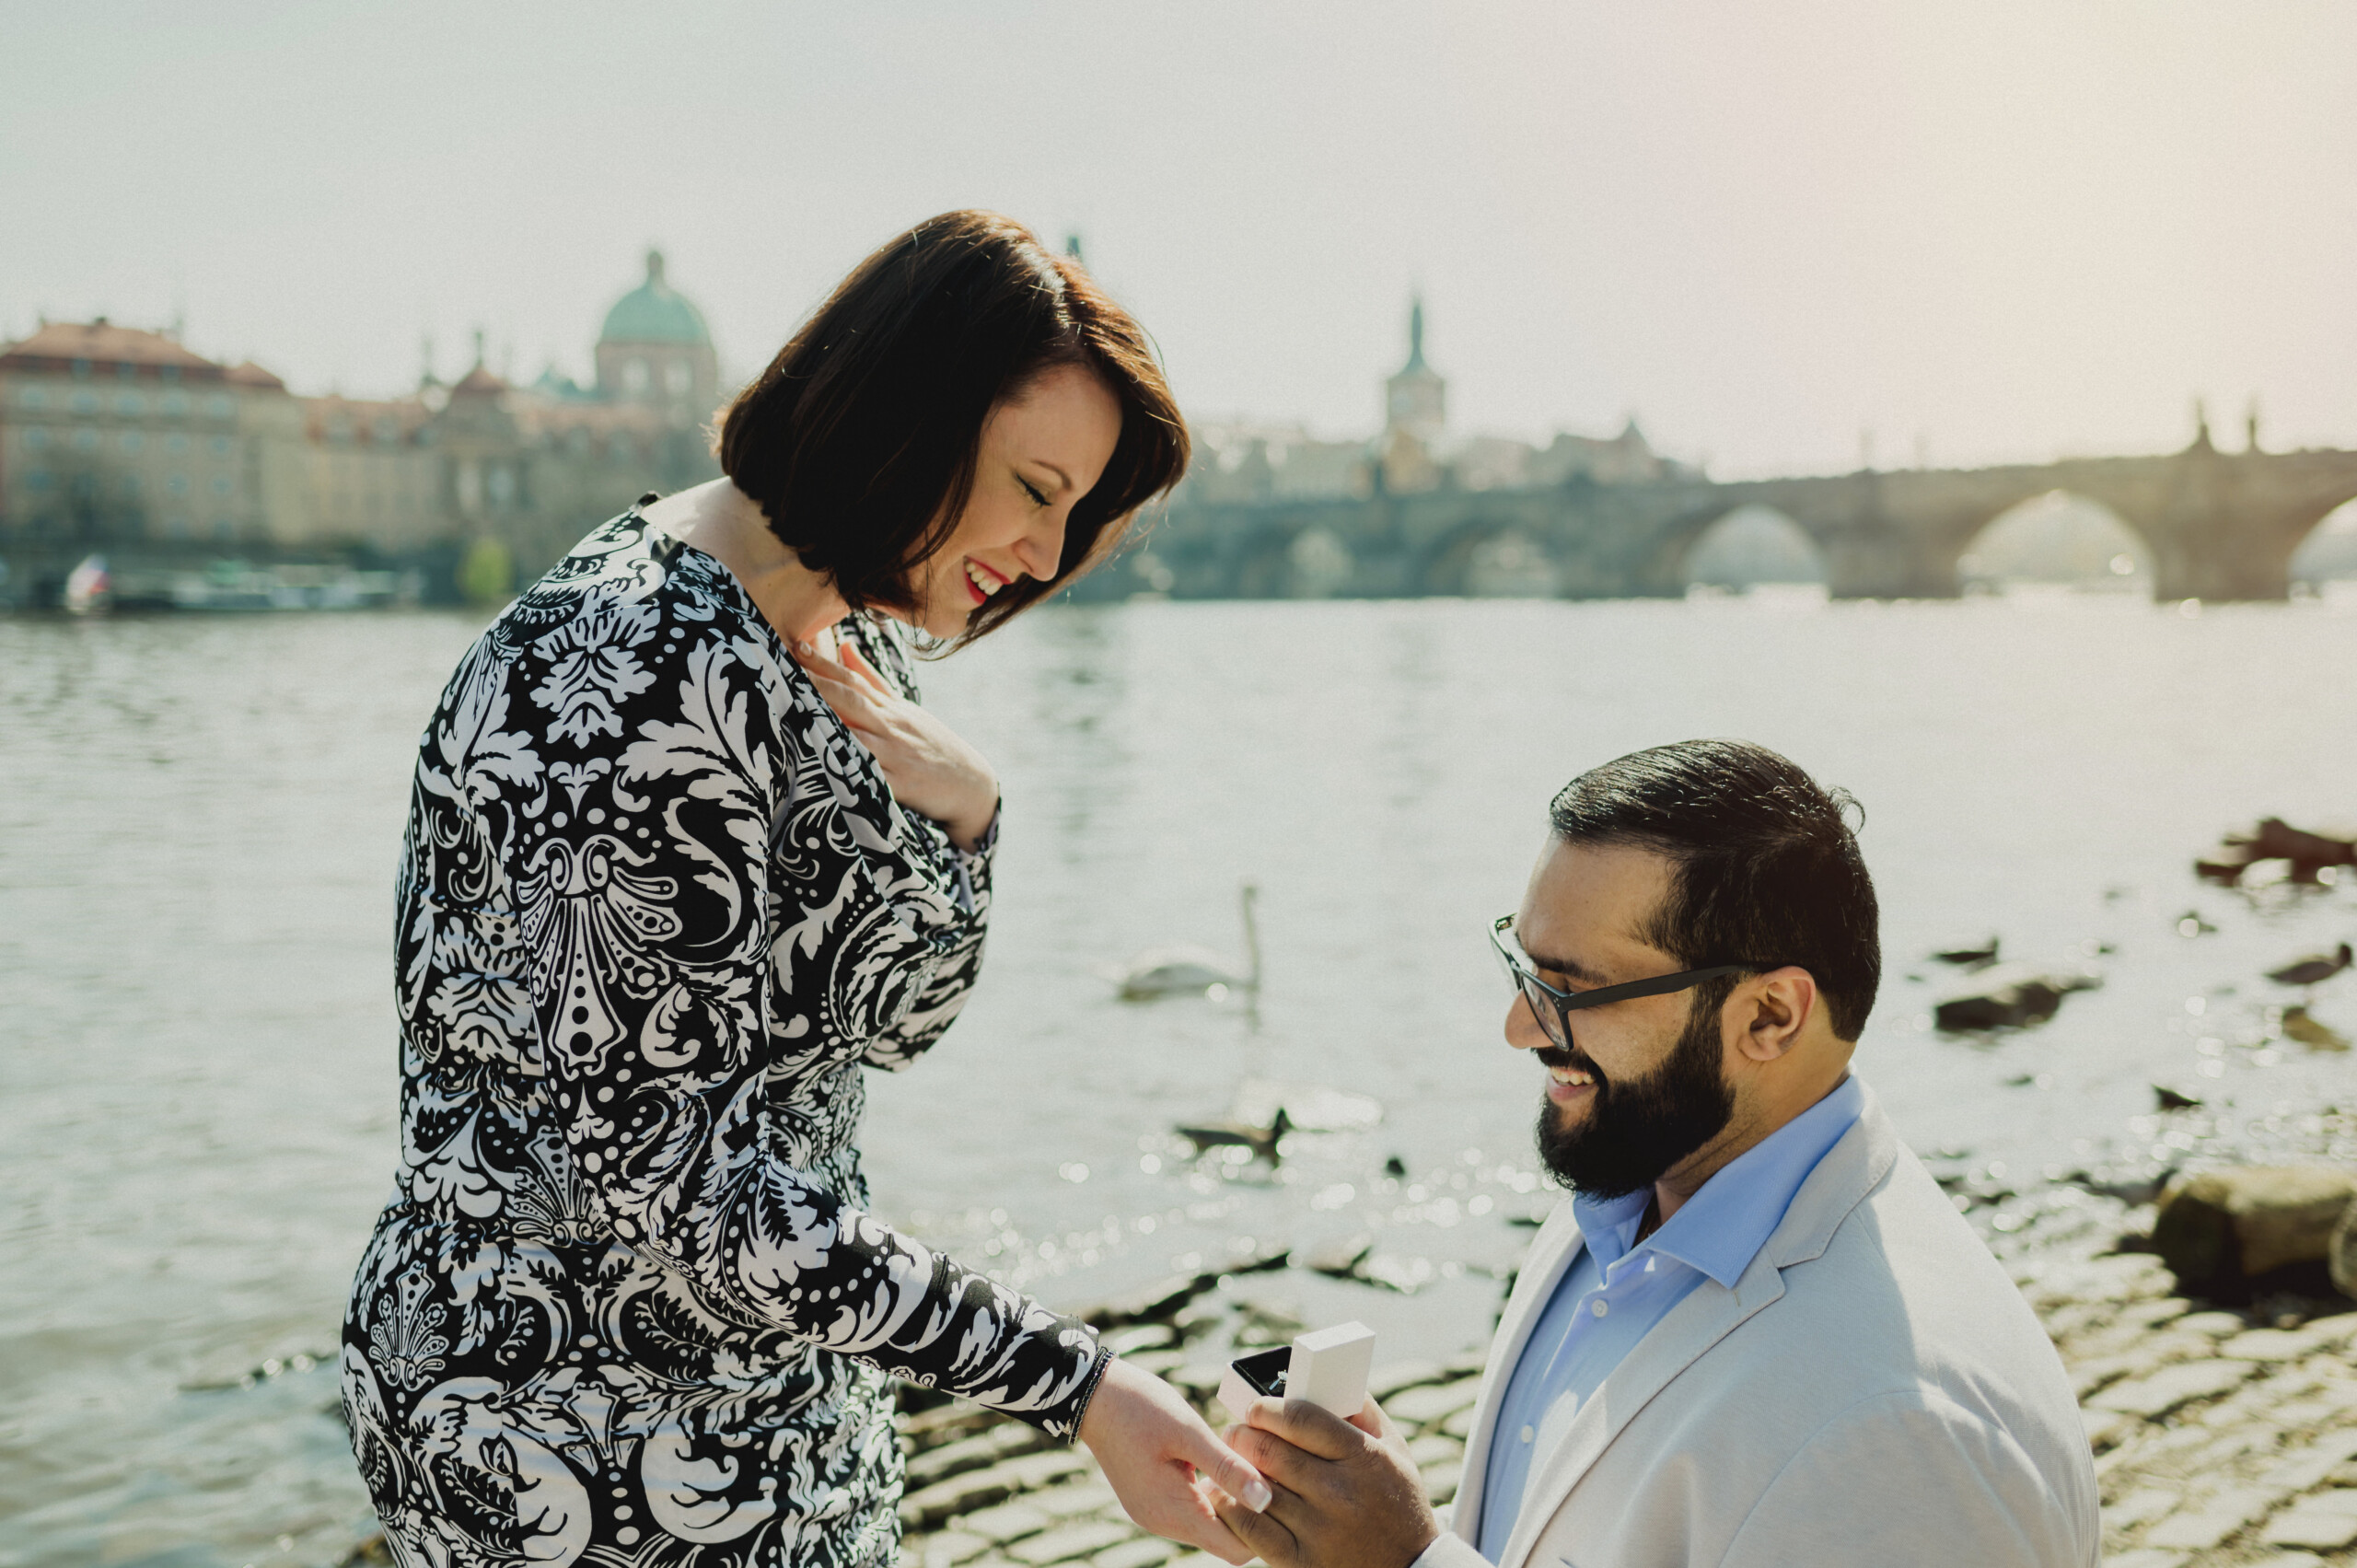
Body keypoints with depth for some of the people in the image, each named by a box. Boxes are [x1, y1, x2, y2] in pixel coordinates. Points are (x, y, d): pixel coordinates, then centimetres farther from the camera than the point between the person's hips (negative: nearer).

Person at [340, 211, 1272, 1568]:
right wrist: (1076, 1387, -27)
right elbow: (674, 1188, -28)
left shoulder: (844, 637, 4)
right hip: (600, 1448, -9)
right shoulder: (640, 683, -26)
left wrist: (955, 818, -10)